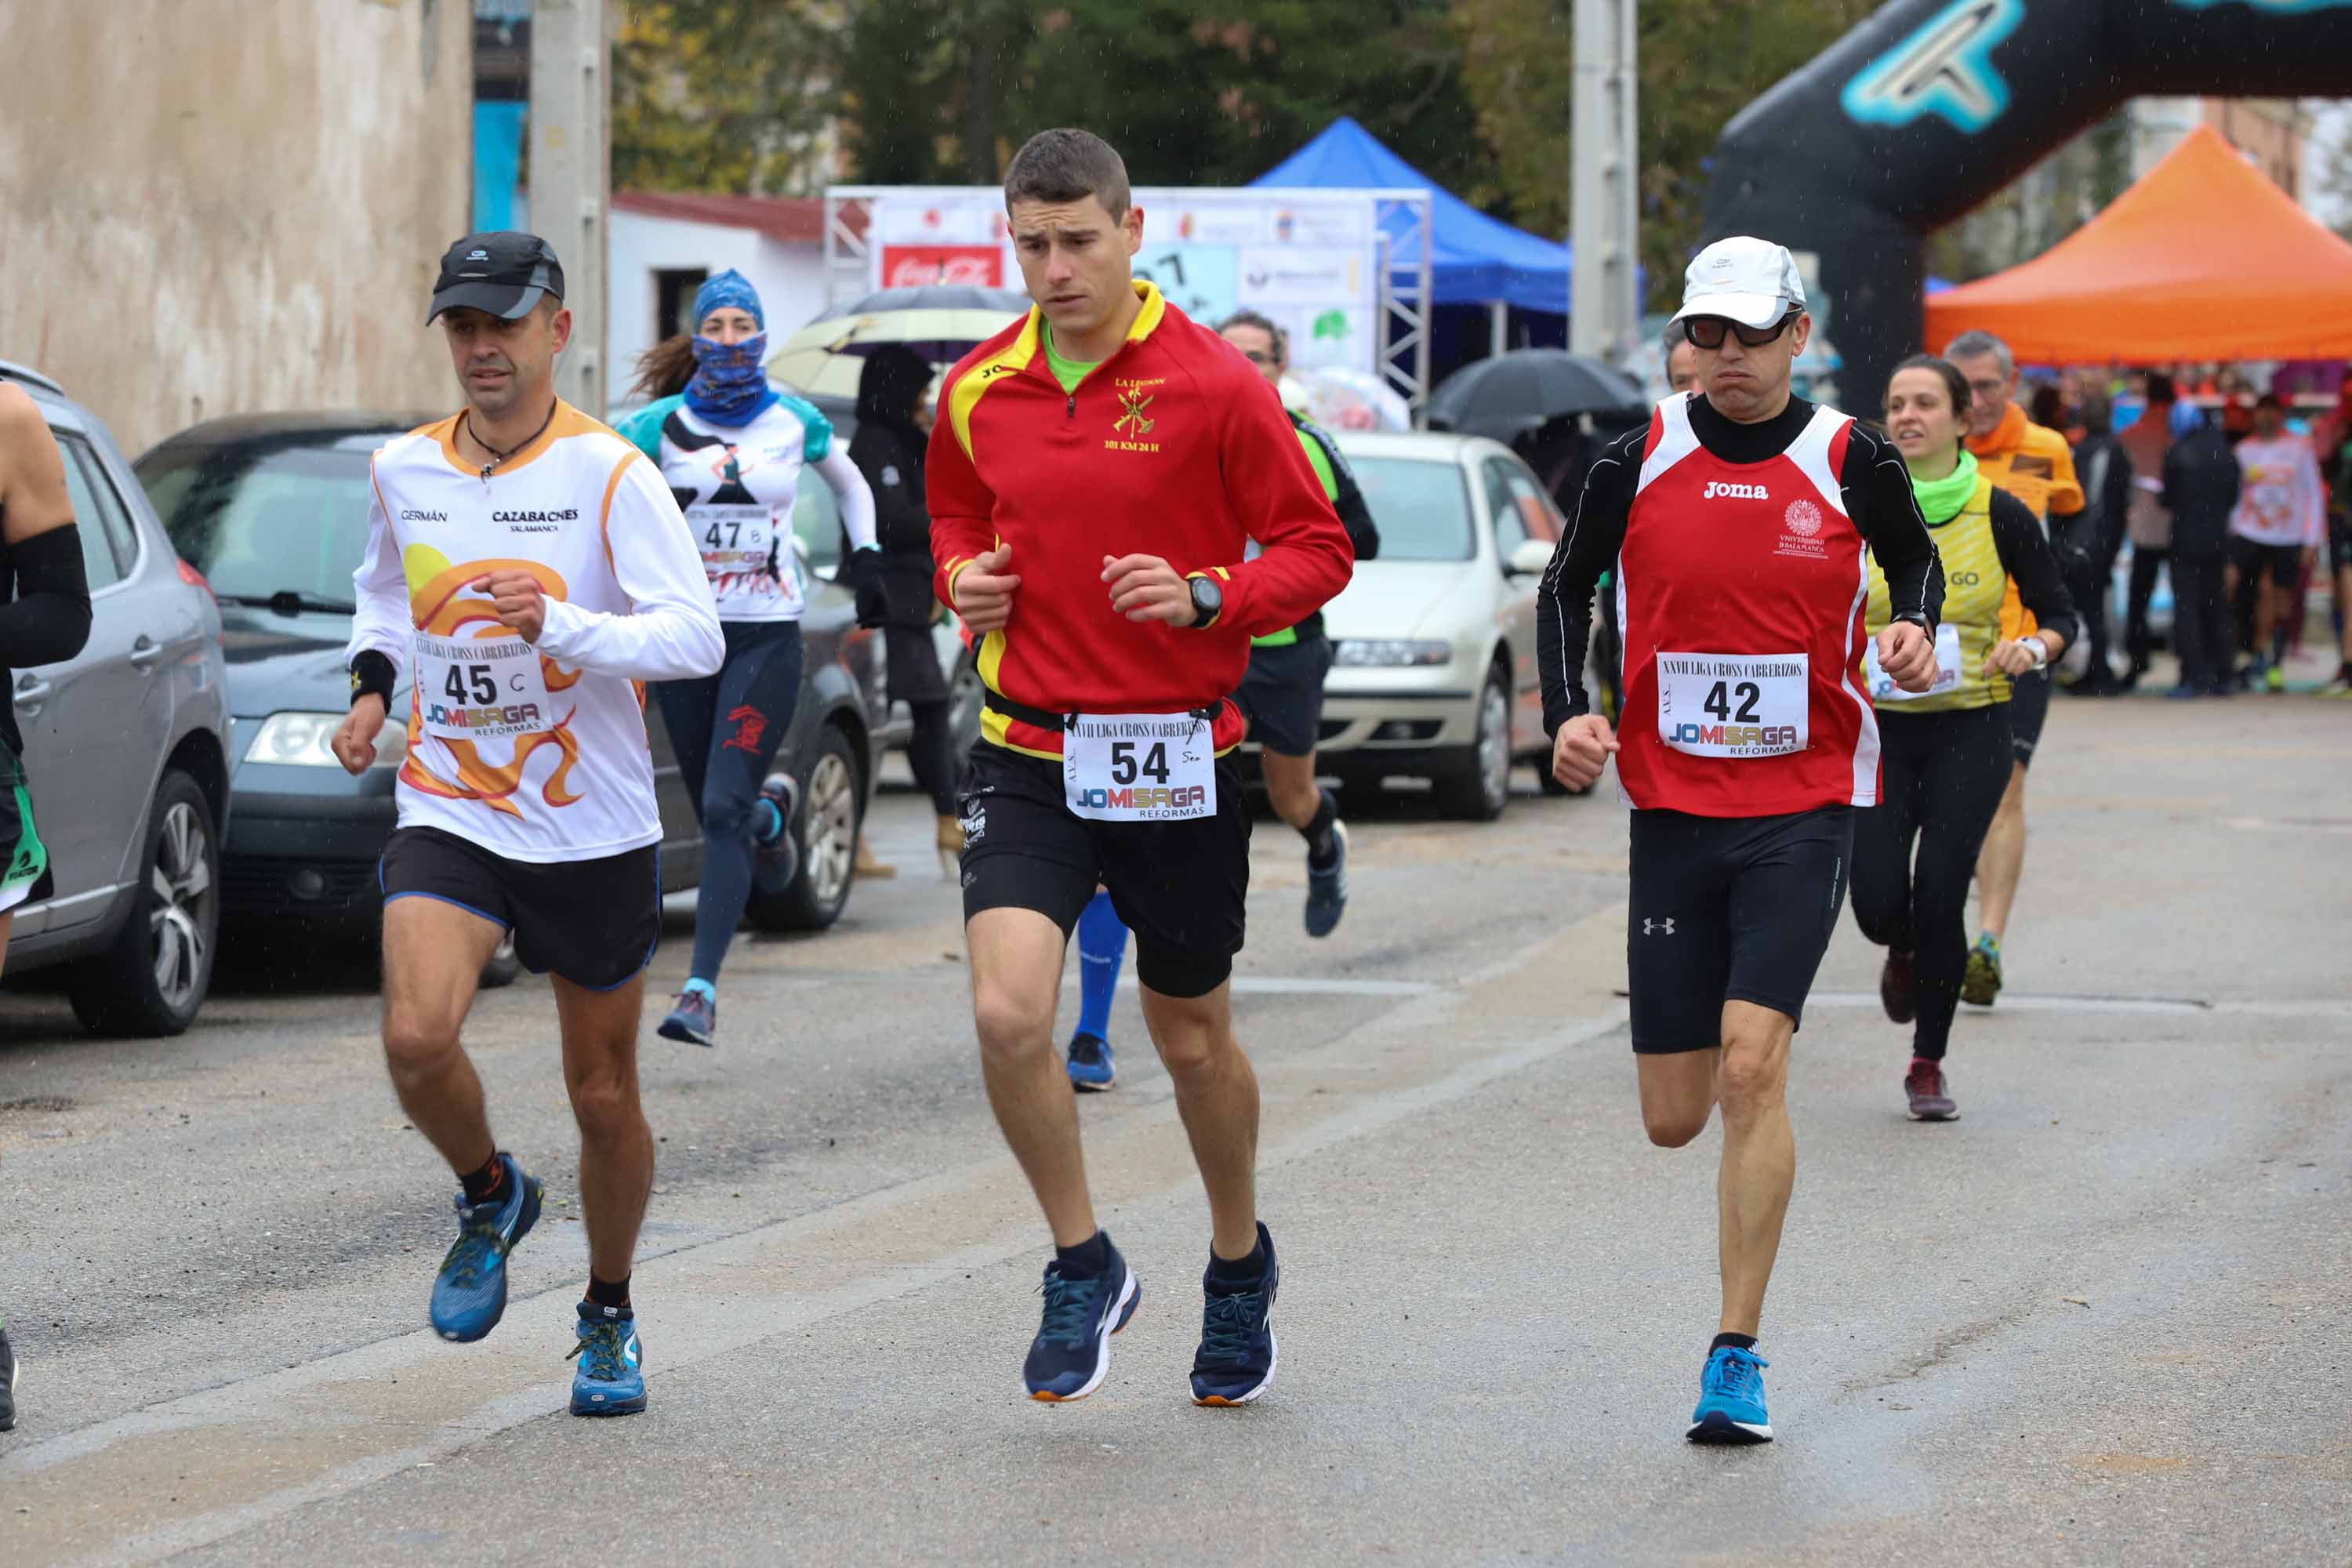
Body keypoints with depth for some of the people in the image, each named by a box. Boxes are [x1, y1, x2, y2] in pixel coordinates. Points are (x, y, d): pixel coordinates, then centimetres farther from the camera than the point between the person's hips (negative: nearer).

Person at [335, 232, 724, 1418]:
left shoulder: (610, 474, -10)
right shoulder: (402, 470, 3)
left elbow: (696, 638, -19)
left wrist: (557, 626, -32)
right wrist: (371, 684, 8)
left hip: (594, 829, -2)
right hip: (446, 813, 2)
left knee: (603, 1094, 8)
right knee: (416, 1039, -23)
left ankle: (609, 1318, 32)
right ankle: (490, 1197, 9)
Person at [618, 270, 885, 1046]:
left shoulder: (795, 421, 2)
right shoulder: (661, 424, -1)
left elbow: (850, 484, 21)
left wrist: (866, 557, 11)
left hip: (767, 638, -2)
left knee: (725, 810, -13)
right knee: (715, 813, 11)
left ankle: (701, 991, -17)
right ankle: (772, 808, 51)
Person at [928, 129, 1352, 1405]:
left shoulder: (1212, 386, -8)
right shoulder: (979, 391, 3)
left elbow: (1316, 551, -4)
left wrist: (1206, 595, -22)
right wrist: (961, 574, 0)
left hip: (1176, 759, -2)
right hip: (1027, 756, 2)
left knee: (1192, 1041, 12)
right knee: (1007, 1013, -18)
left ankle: (1240, 1263, 39)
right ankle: (1082, 1269, 3)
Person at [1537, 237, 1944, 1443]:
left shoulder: (1849, 460, -2)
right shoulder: (1639, 461, 0)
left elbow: (1914, 559, 16)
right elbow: (1566, 588, 13)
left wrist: (1914, 631, -6)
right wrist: (1568, 716, -3)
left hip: (1805, 809, -2)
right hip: (1671, 804, 2)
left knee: (1751, 1068, -18)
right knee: (1673, 1119, 3)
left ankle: (1737, 1356, -11)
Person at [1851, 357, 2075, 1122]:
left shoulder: (2000, 515, -2)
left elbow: (2060, 615, 4)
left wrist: (2032, 648, -17)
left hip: (1969, 729, -1)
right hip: (1878, 724, 1)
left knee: (1939, 898, -8)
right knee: (1878, 900, -9)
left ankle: (1929, 1064, 10)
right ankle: (1903, 954, 31)